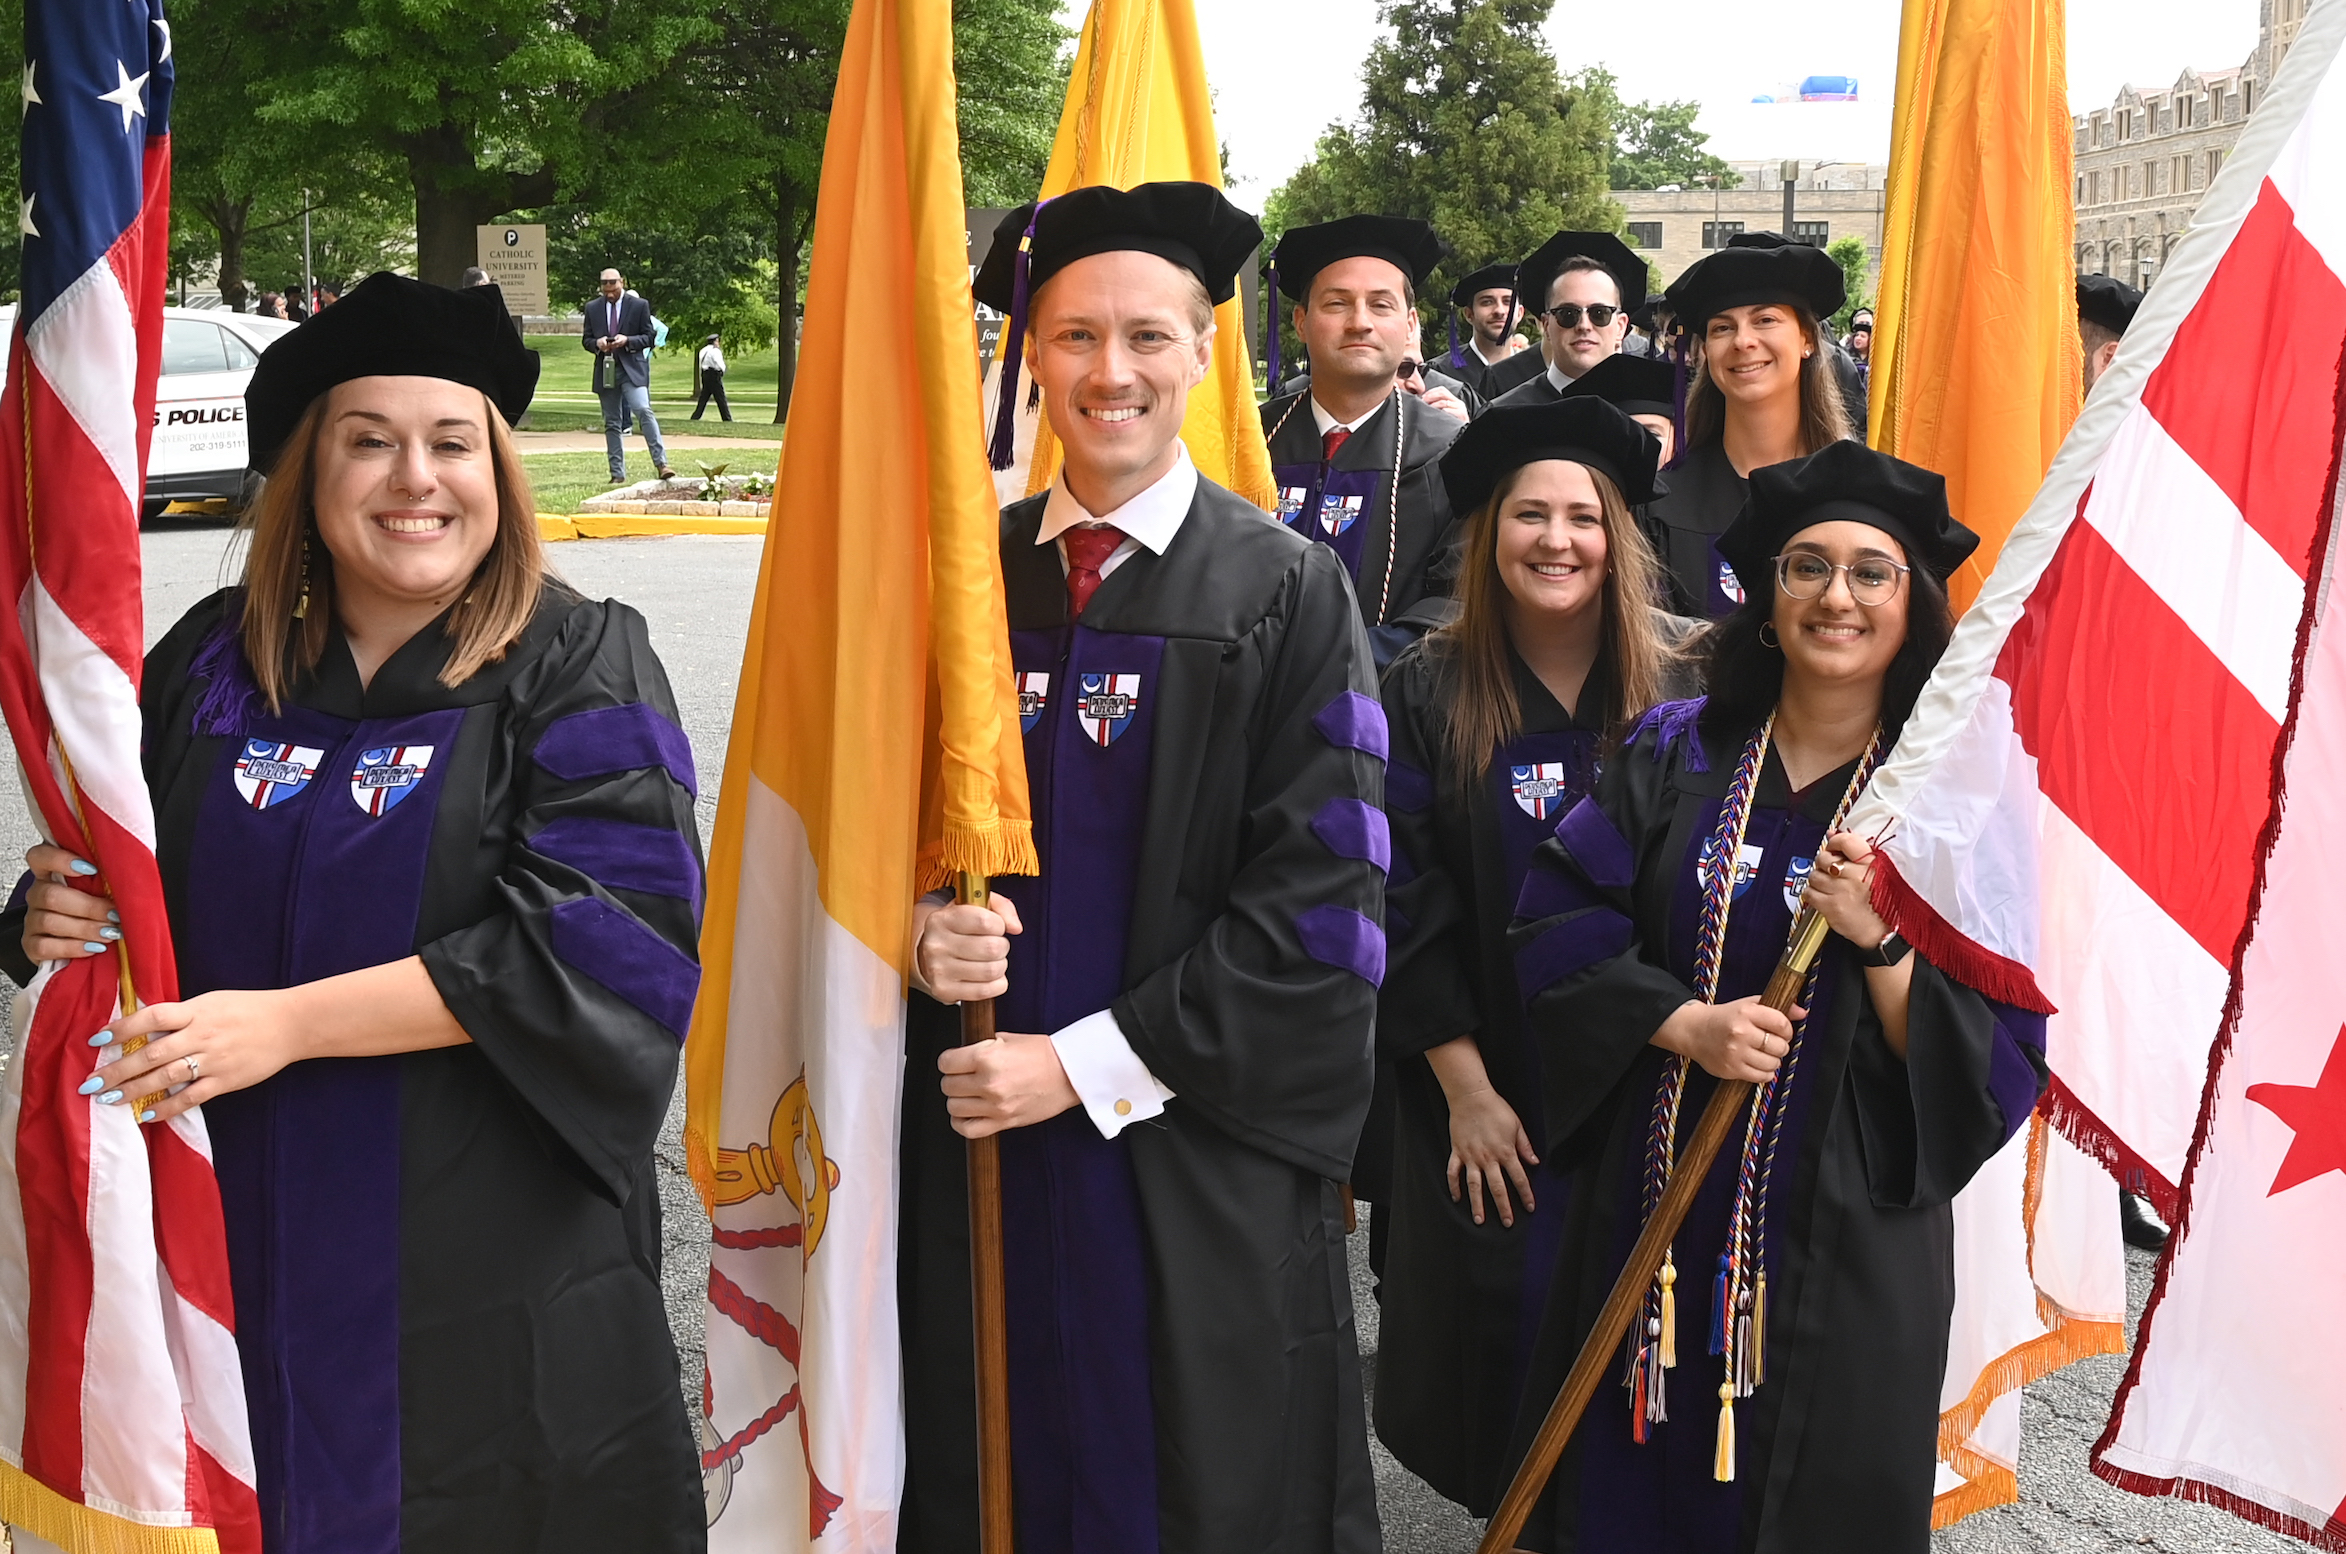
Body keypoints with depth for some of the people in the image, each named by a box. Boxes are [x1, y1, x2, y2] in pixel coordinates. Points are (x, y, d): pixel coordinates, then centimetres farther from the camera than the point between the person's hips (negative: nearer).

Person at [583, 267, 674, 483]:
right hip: (605, 370, 3)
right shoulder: (593, 308, 11)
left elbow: (648, 337, 2)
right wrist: (597, 343, -9)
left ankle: (661, 464, -21)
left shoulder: (640, 305, 2)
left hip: (632, 368, -3)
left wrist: (627, 341, -16)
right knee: (612, 423, 6)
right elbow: (586, 339, 14)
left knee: (644, 411, -21)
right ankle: (617, 474, 12)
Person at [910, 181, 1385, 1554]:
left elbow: (1319, 901, -11)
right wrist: (924, 929, -11)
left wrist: (1086, 1063, -14)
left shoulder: (1286, 591, -6)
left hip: (1200, 1169, -3)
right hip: (981, 1146, 3)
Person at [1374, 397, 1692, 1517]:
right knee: (1497, 1316, 7)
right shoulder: (1427, 693, -5)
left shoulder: (1675, 698, -1)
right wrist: (1465, 1088, -11)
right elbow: (1408, 901, -7)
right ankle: (1506, 1504, 30)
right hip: (1484, 1088, -1)